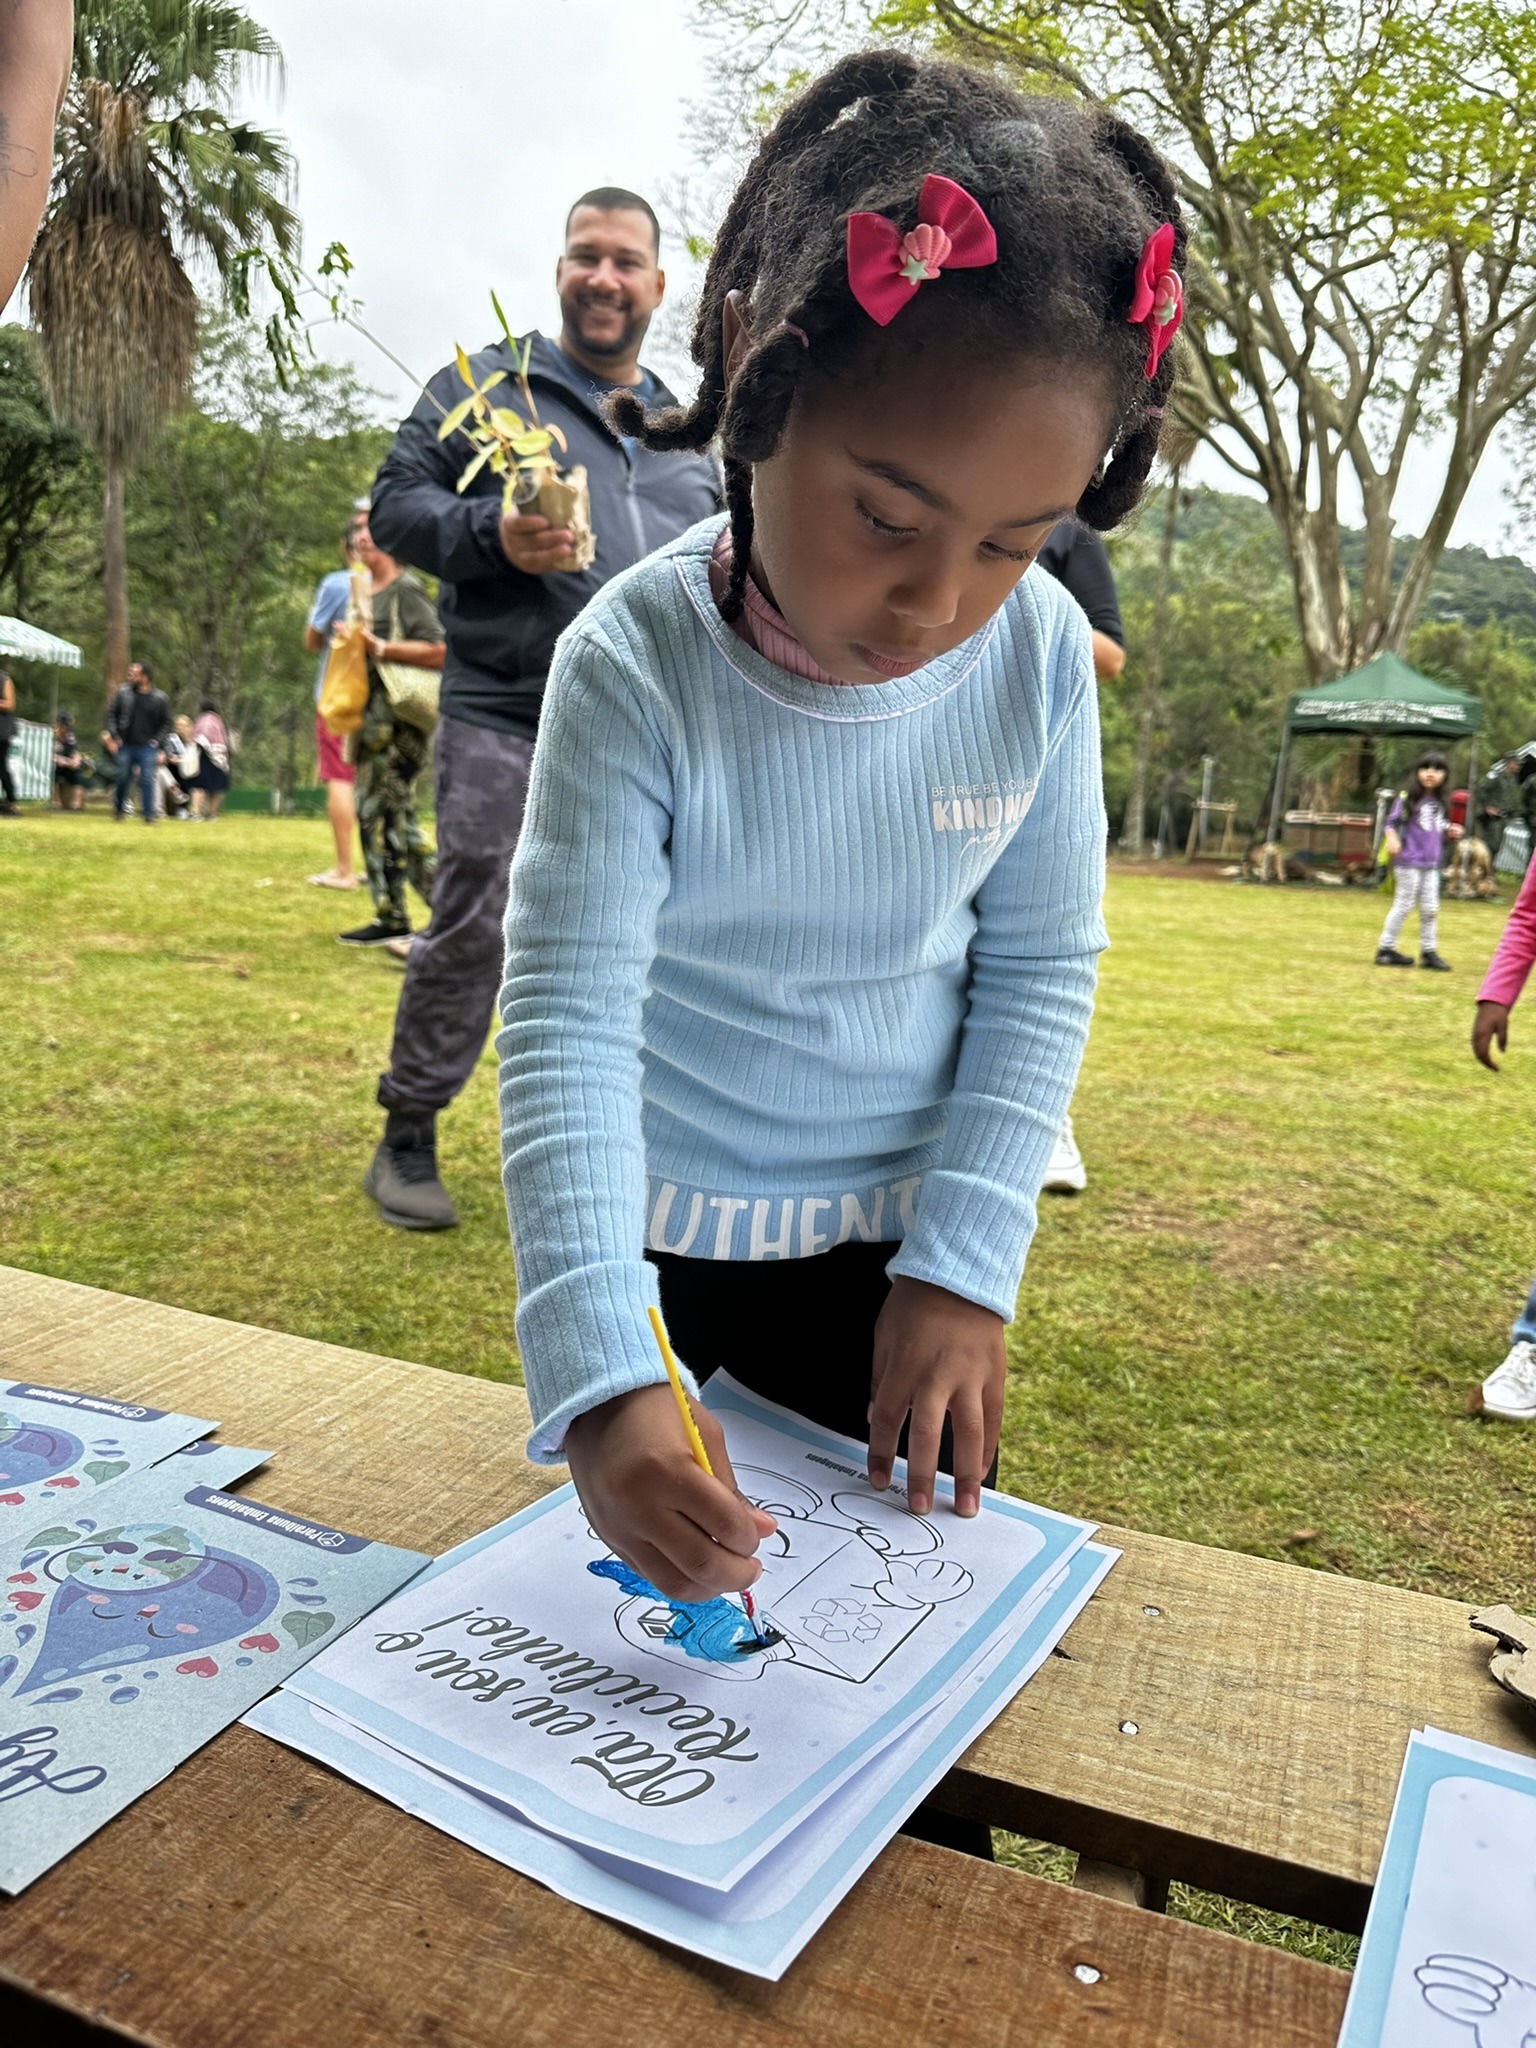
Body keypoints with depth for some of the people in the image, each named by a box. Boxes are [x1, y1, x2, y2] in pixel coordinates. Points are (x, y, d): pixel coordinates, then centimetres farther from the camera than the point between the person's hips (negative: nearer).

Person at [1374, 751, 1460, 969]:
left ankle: (1428, 951, 18)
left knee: (1430, 908, 9)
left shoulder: (1438, 803, 13)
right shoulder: (1407, 797, -7)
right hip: (1408, 861, -7)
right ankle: (1385, 949, 6)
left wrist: (1450, 832, 2)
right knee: (1403, 904, -3)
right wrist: (1392, 839, -28)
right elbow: (1391, 823, -10)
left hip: (1432, 864, 7)